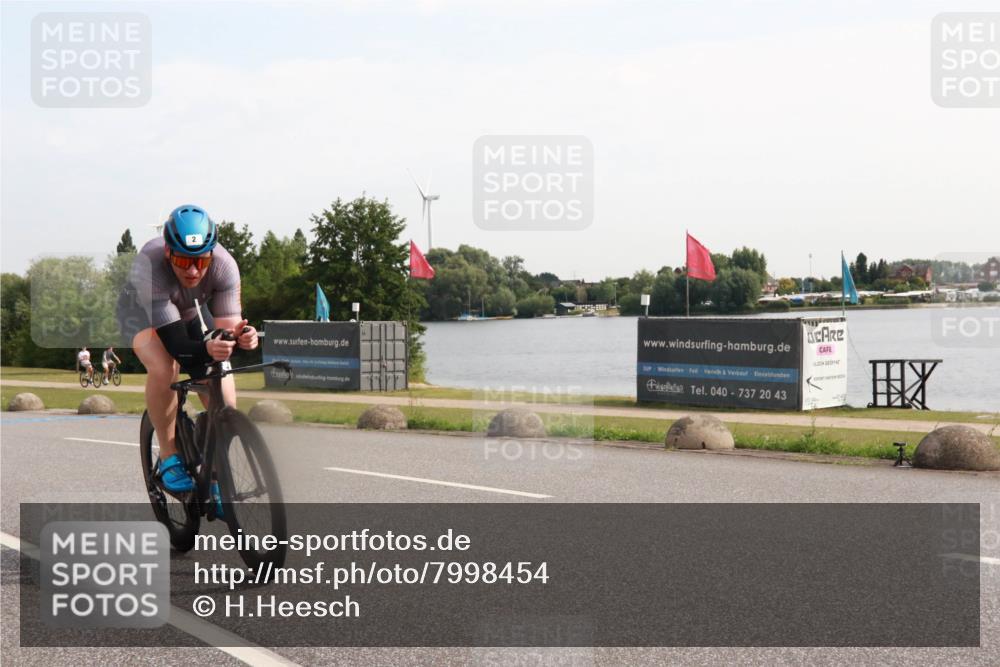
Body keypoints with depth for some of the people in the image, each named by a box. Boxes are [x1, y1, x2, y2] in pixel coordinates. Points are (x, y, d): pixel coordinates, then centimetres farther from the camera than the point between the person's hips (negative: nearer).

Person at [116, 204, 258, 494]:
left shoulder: (224, 266, -33)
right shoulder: (149, 266, -42)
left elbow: (227, 326, -33)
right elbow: (176, 345, -44)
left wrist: (238, 337, -56)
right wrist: (207, 349, -64)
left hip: (191, 312, 3)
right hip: (142, 311, -3)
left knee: (224, 402, -12)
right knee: (164, 369, -34)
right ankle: (169, 458, -14)